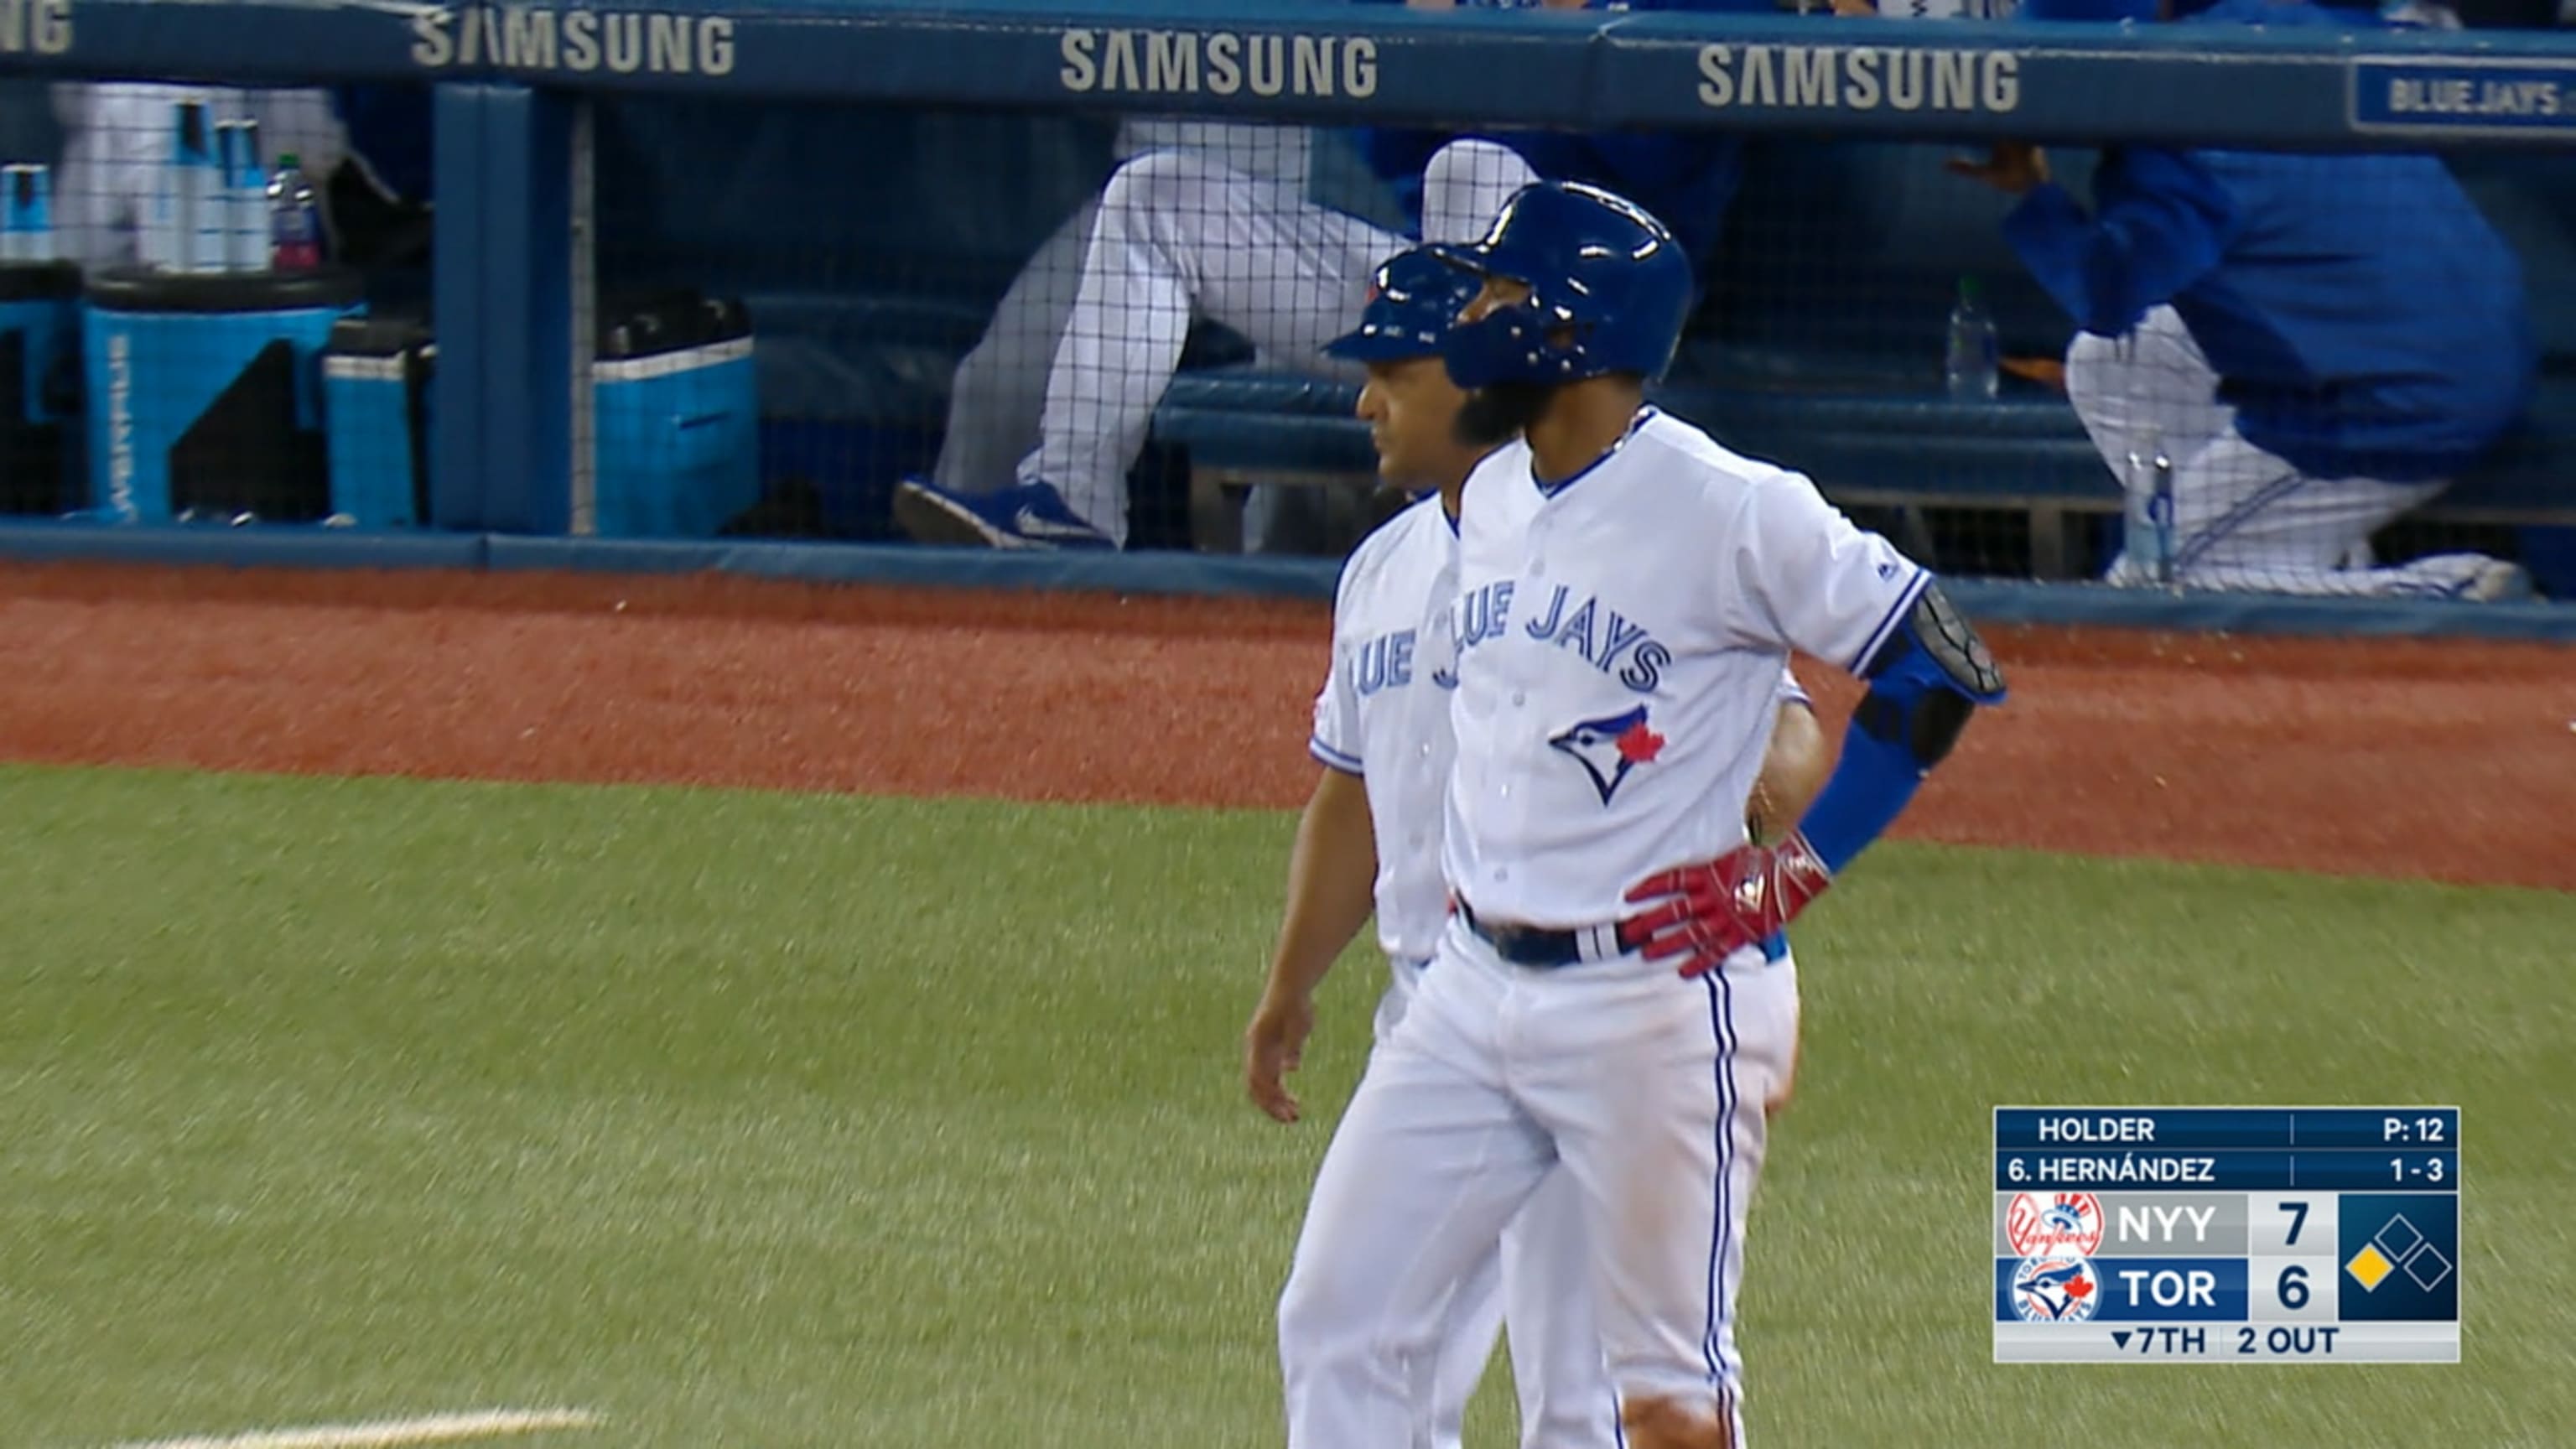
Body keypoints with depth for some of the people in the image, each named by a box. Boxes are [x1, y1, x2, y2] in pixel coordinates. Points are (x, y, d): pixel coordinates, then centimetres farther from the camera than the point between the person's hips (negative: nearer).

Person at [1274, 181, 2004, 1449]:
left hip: (1660, 1000, -8)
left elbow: (1940, 666, -11)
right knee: (1336, 1322, 3)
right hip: (1472, 988, 8)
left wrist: (1796, 868, -13)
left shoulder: (1730, 508, -14)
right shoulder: (1490, 499, 10)